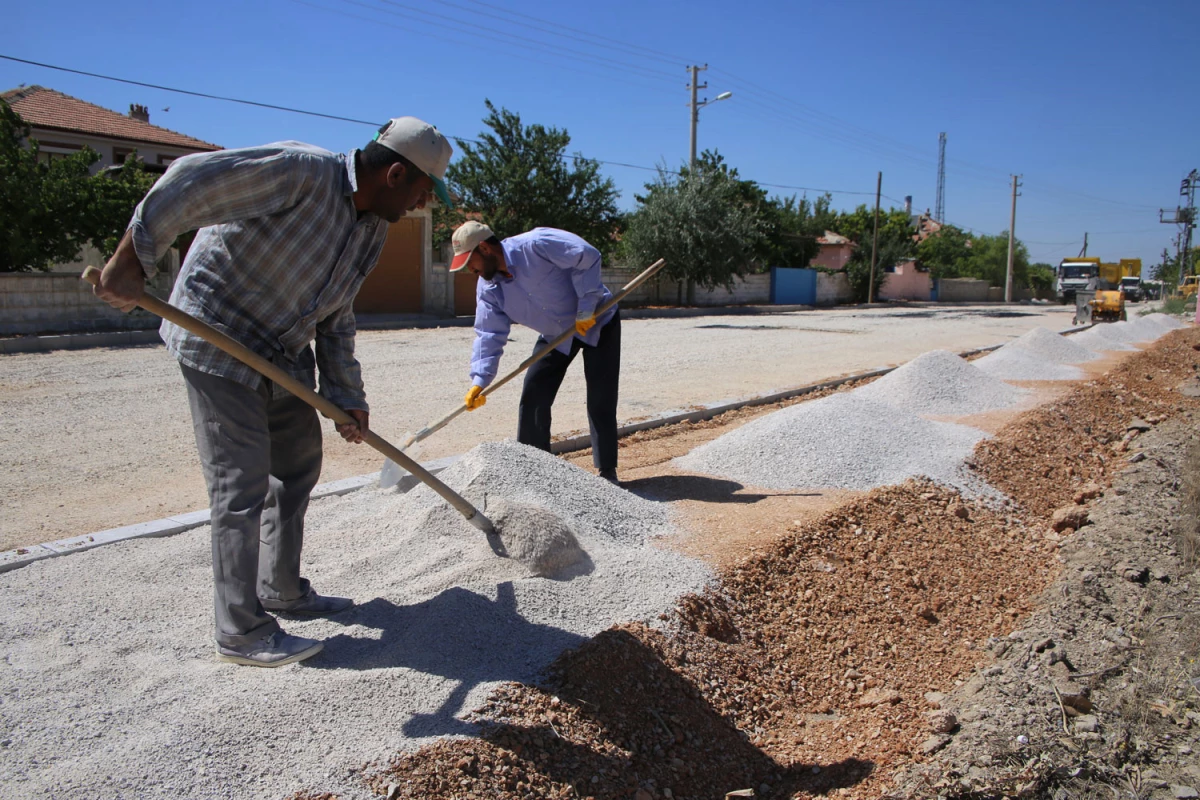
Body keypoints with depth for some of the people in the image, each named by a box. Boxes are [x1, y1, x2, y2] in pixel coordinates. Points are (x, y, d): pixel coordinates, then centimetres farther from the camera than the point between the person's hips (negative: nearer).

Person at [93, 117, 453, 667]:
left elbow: (336, 318, 9)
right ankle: (241, 633, 2)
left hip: (283, 354, 9)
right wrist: (133, 259, -28)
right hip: (217, 342, -9)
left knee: (298, 467, 15)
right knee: (242, 485, -8)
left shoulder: (372, 230, 5)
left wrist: (347, 397, 4)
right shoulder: (301, 172, -22)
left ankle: (282, 591, 31)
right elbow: (189, 181, -27)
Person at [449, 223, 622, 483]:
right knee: (533, 398, -1)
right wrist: (479, 382, -19)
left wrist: (585, 309, -28)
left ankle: (607, 471, 7)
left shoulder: (536, 245, -28)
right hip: (555, 335, 6)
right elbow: (490, 334, -8)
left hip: (597, 323, -6)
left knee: (601, 402, -7)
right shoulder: (488, 288, -6)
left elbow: (588, 256, -29)